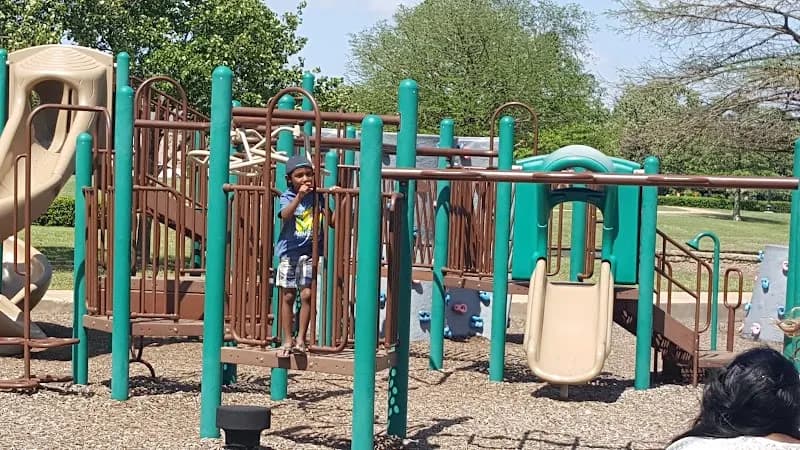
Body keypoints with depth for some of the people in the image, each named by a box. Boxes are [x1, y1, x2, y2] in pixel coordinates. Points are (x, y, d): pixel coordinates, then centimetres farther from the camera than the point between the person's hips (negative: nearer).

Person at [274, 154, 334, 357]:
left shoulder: (317, 196, 4)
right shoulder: (287, 197, -2)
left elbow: (331, 221, 2)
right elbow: (285, 215, -23)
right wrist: (299, 197, -32)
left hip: (310, 253, 1)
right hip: (289, 252, -1)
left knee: (307, 294, -5)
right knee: (287, 296, 3)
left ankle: (301, 338, 6)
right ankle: (288, 340, 12)